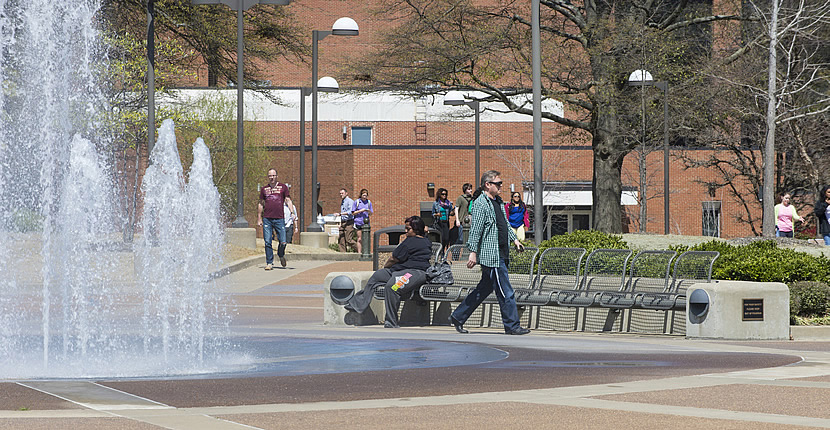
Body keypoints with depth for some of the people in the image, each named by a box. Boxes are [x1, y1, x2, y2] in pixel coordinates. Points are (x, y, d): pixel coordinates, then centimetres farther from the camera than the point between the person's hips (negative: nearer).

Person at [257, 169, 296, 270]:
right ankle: (269, 263, 4)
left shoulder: (283, 187, 8)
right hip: (267, 219, 1)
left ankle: (281, 255, 27)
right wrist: (259, 218, 14)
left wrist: (292, 212, -9)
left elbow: (288, 200, 6)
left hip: (279, 219, -1)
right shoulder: (264, 189, 12)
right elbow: (261, 204, 18)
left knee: (282, 242, -4)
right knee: (268, 242, -4)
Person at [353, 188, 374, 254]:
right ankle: (359, 253, -1)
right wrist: (360, 211, -13)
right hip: (358, 222, -3)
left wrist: (369, 211, -10)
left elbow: (371, 213, 13)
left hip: (366, 223, 3)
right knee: (359, 239, -3)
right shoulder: (357, 202, 0)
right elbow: (353, 213, 0)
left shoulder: (369, 202, 8)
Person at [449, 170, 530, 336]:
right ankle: (512, 325, -1)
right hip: (490, 255, -10)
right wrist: (473, 252, -20)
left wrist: (514, 239, 20)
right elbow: (475, 230, -17)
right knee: (505, 292, -7)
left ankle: (458, 317, 23)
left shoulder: (498, 202, 17)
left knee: (484, 289, 15)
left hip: (501, 253, 10)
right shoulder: (480, 204, -12)